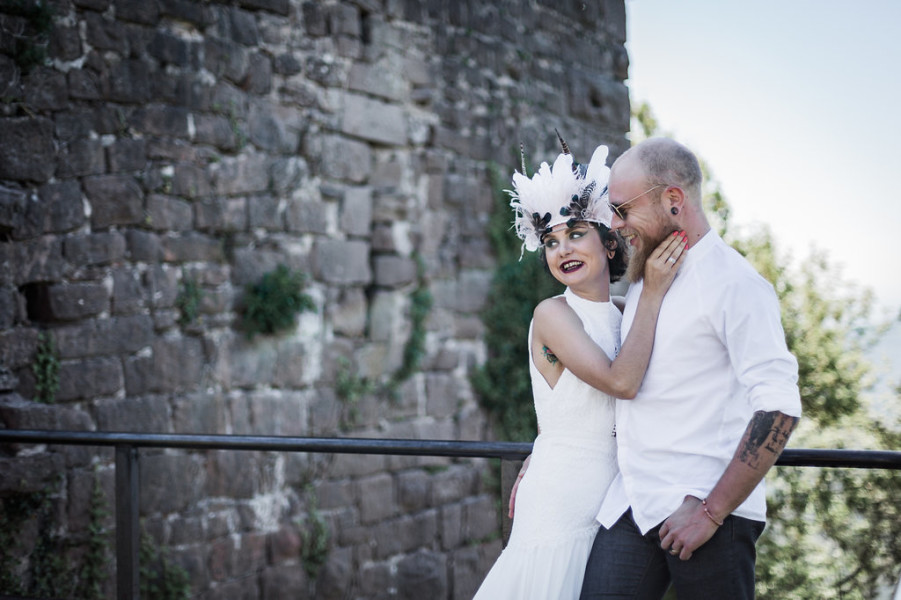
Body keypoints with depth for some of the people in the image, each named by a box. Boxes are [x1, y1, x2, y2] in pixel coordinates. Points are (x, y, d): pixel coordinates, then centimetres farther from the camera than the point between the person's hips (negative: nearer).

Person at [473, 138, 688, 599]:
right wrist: (652, 293, -17)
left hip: (610, 503, 6)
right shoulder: (552, 313, -10)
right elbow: (620, 382, -22)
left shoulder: (622, 317, 10)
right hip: (561, 505, -6)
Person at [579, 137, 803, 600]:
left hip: (706, 510, -6)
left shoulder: (734, 283, -10)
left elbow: (779, 409, -18)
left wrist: (711, 512, -18)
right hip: (629, 506, 6)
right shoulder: (641, 281, 16)